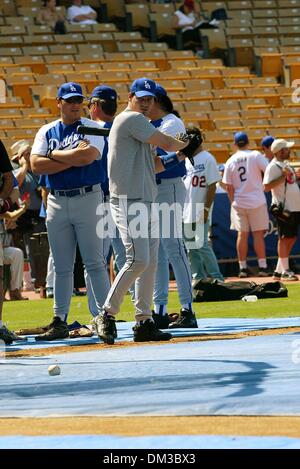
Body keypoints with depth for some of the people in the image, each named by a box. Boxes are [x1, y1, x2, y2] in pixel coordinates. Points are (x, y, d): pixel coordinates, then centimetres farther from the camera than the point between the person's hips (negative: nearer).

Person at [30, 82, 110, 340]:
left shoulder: (91, 128, 1)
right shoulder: (47, 132, 11)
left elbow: (87, 156, -17)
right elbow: (36, 164, -3)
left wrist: (54, 154, -5)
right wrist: (73, 158, -10)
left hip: (87, 199, -4)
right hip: (57, 201, 4)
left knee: (95, 262, -6)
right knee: (62, 267, 6)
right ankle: (60, 321, 9)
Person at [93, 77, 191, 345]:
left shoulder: (140, 125, 22)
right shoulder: (131, 119, -9)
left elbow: (151, 166, 21)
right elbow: (166, 143, -13)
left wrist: (180, 156, 9)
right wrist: (184, 144, 8)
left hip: (146, 201, 10)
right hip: (129, 200, -10)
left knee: (150, 262, 7)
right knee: (138, 260, -16)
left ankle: (144, 322, 9)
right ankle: (107, 315, -9)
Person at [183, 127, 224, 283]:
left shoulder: (207, 159, -7)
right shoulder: (186, 160, 15)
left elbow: (212, 186, -12)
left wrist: (206, 209, -17)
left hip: (200, 212, -8)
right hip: (186, 212, 8)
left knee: (202, 245, -9)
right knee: (191, 247, 8)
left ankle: (216, 278, -1)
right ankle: (199, 278, 13)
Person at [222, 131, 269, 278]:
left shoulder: (230, 161, 3)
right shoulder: (255, 155, -5)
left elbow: (229, 187, 4)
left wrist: (233, 203, 12)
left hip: (239, 202, 2)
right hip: (256, 202, -2)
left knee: (242, 234, 7)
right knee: (258, 234, 1)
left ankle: (243, 267, 6)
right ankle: (262, 267, -1)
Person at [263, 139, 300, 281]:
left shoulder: (286, 164, 17)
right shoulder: (273, 166, -12)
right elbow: (267, 187, -20)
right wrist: (284, 176, -24)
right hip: (283, 208, -9)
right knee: (284, 238, -6)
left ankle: (279, 271, 15)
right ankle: (285, 271, -3)